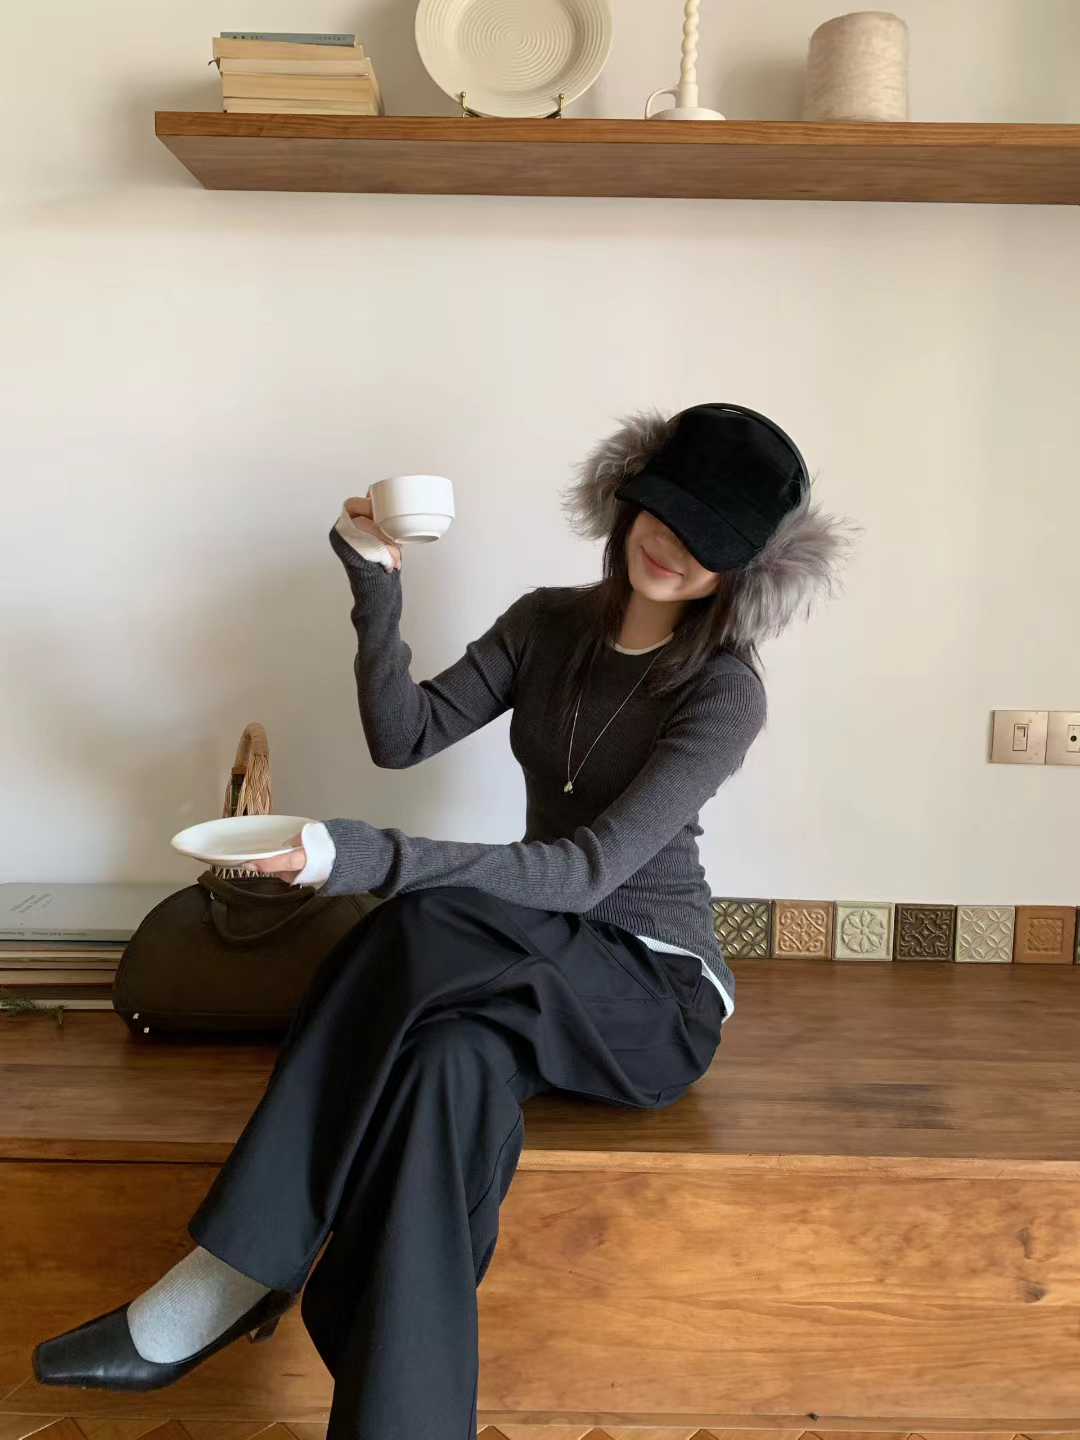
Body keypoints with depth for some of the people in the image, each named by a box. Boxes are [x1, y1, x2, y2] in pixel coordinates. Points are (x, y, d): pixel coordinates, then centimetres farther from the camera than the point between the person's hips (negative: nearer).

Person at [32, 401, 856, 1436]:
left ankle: (232, 1279, -21)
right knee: (451, 1059, -32)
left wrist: (374, 860, -34)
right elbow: (402, 737, -5)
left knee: (420, 932, -32)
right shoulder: (548, 624, 4)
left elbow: (590, 871, -24)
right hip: (541, 972, 5)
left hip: (661, 1000, -4)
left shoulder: (724, 691, -13)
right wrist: (376, 587, -18)